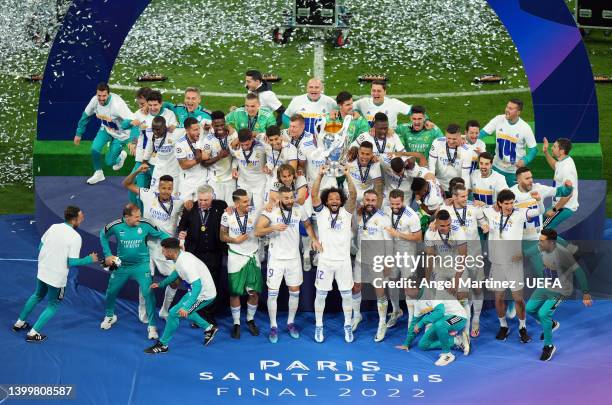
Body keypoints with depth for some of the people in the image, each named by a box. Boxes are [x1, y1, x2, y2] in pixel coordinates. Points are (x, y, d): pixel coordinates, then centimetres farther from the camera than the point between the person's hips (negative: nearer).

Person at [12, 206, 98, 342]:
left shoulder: (53, 227, -2)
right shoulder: (76, 237, -19)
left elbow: (40, 247, 7)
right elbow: (71, 262, -19)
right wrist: (89, 260, -6)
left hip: (42, 272, 6)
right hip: (57, 277, -6)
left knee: (38, 296, 31)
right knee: (52, 305, 15)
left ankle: (19, 323, 40)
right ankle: (33, 333, 11)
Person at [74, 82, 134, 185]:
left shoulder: (117, 104, -37)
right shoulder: (95, 100, -20)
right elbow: (85, 115, -1)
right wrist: (79, 134, 3)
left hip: (120, 134, -4)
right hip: (106, 128, 5)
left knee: (109, 161, -1)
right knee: (95, 148, -14)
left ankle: (120, 156, 36)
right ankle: (98, 174, 13)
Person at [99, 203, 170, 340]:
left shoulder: (145, 225, -19)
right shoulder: (116, 226, -16)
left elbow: (160, 234, -5)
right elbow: (103, 236, 4)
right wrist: (108, 255, 1)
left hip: (141, 265, -2)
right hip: (121, 265, 2)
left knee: (148, 293, -14)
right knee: (111, 291, 15)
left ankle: (152, 326, 0)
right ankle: (110, 316, 45)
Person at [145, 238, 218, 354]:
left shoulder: (185, 264, -30)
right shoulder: (182, 256, 0)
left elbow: (197, 286, -35)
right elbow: (176, 273, 21)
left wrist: (186, 307, -40)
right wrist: (160, 284, 26)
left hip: (204, 295, -10)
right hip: (201, 289, 10)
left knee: (173, 313, -9)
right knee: (183, 311, 27)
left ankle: (162, 345, 5)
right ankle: (209, 329, 35)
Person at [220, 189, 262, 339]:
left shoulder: (254, 212, -9)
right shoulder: (227, 215, -8)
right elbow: (222, 236, 3)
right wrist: (235, 240, -15)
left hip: (252, 256, 1)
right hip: (235, 257, -1)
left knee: (254, 292, 3)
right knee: (235, 292, 4)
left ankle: (250, 320, 25)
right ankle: (236, 323, 19)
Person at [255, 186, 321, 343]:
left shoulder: (299, 209, -3)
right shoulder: (270, 211, -13)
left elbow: (307, 224, 16)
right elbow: (257, 232, -18)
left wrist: (314, 239, 0)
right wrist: (273, 228, -35)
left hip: (294, 257, 3)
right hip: (276, 258, -3)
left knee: (295, 291, 9)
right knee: (273, 293, 0)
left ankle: (291, 323, 25)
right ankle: (273, 326, 10)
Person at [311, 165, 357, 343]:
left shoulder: (346, 212, 2)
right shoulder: (321, 212, 1)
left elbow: (353, 195, -11)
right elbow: (314, 194, -11)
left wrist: (347, 175, -23)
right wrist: (320, 175, -22)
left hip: (343, 260, 1)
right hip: (325, 260, -1)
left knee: (347, 294, 8)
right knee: (321, 294, 6)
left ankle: (348, 326, 22)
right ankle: (319, 326, 18)